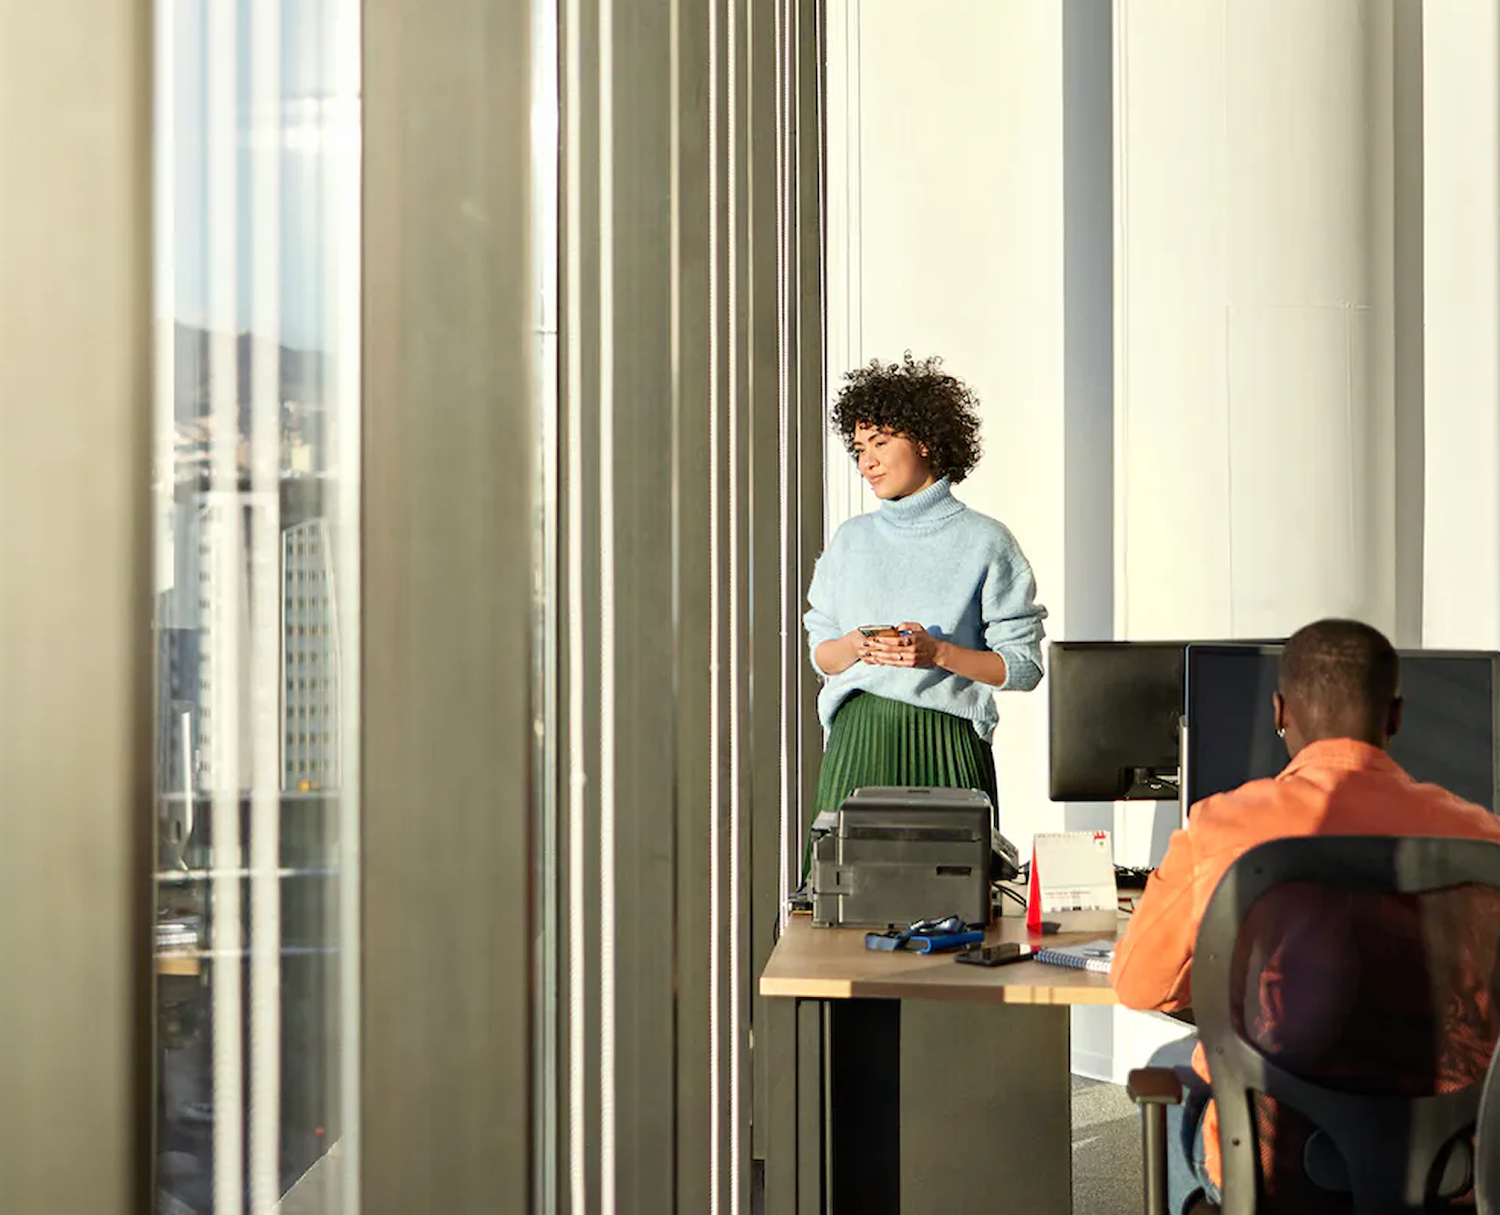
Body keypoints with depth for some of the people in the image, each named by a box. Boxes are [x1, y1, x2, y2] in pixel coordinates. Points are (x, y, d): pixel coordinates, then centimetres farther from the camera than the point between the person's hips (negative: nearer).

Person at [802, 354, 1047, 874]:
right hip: (857, 738, 3)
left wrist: (937, 652, -14)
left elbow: (1024, 667, -2)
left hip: (943, 740, -3)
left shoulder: (984, 541, 0)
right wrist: (854, 647, -6)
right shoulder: (852, 539, 13)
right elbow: (820, 651, 16)